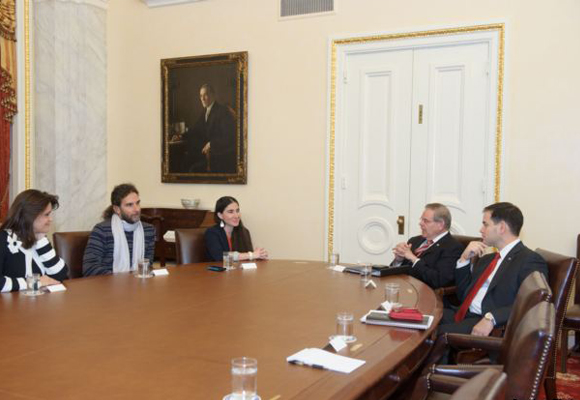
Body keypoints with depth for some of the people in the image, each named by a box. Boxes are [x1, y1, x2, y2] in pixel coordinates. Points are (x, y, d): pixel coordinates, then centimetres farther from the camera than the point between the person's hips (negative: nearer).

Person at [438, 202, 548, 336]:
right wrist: (464, 259, 11)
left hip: (494, 326, -7)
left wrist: (492, 318, -28)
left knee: (442, 332, -31)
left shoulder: (531, 260, -4)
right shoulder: (487, 259, 23)